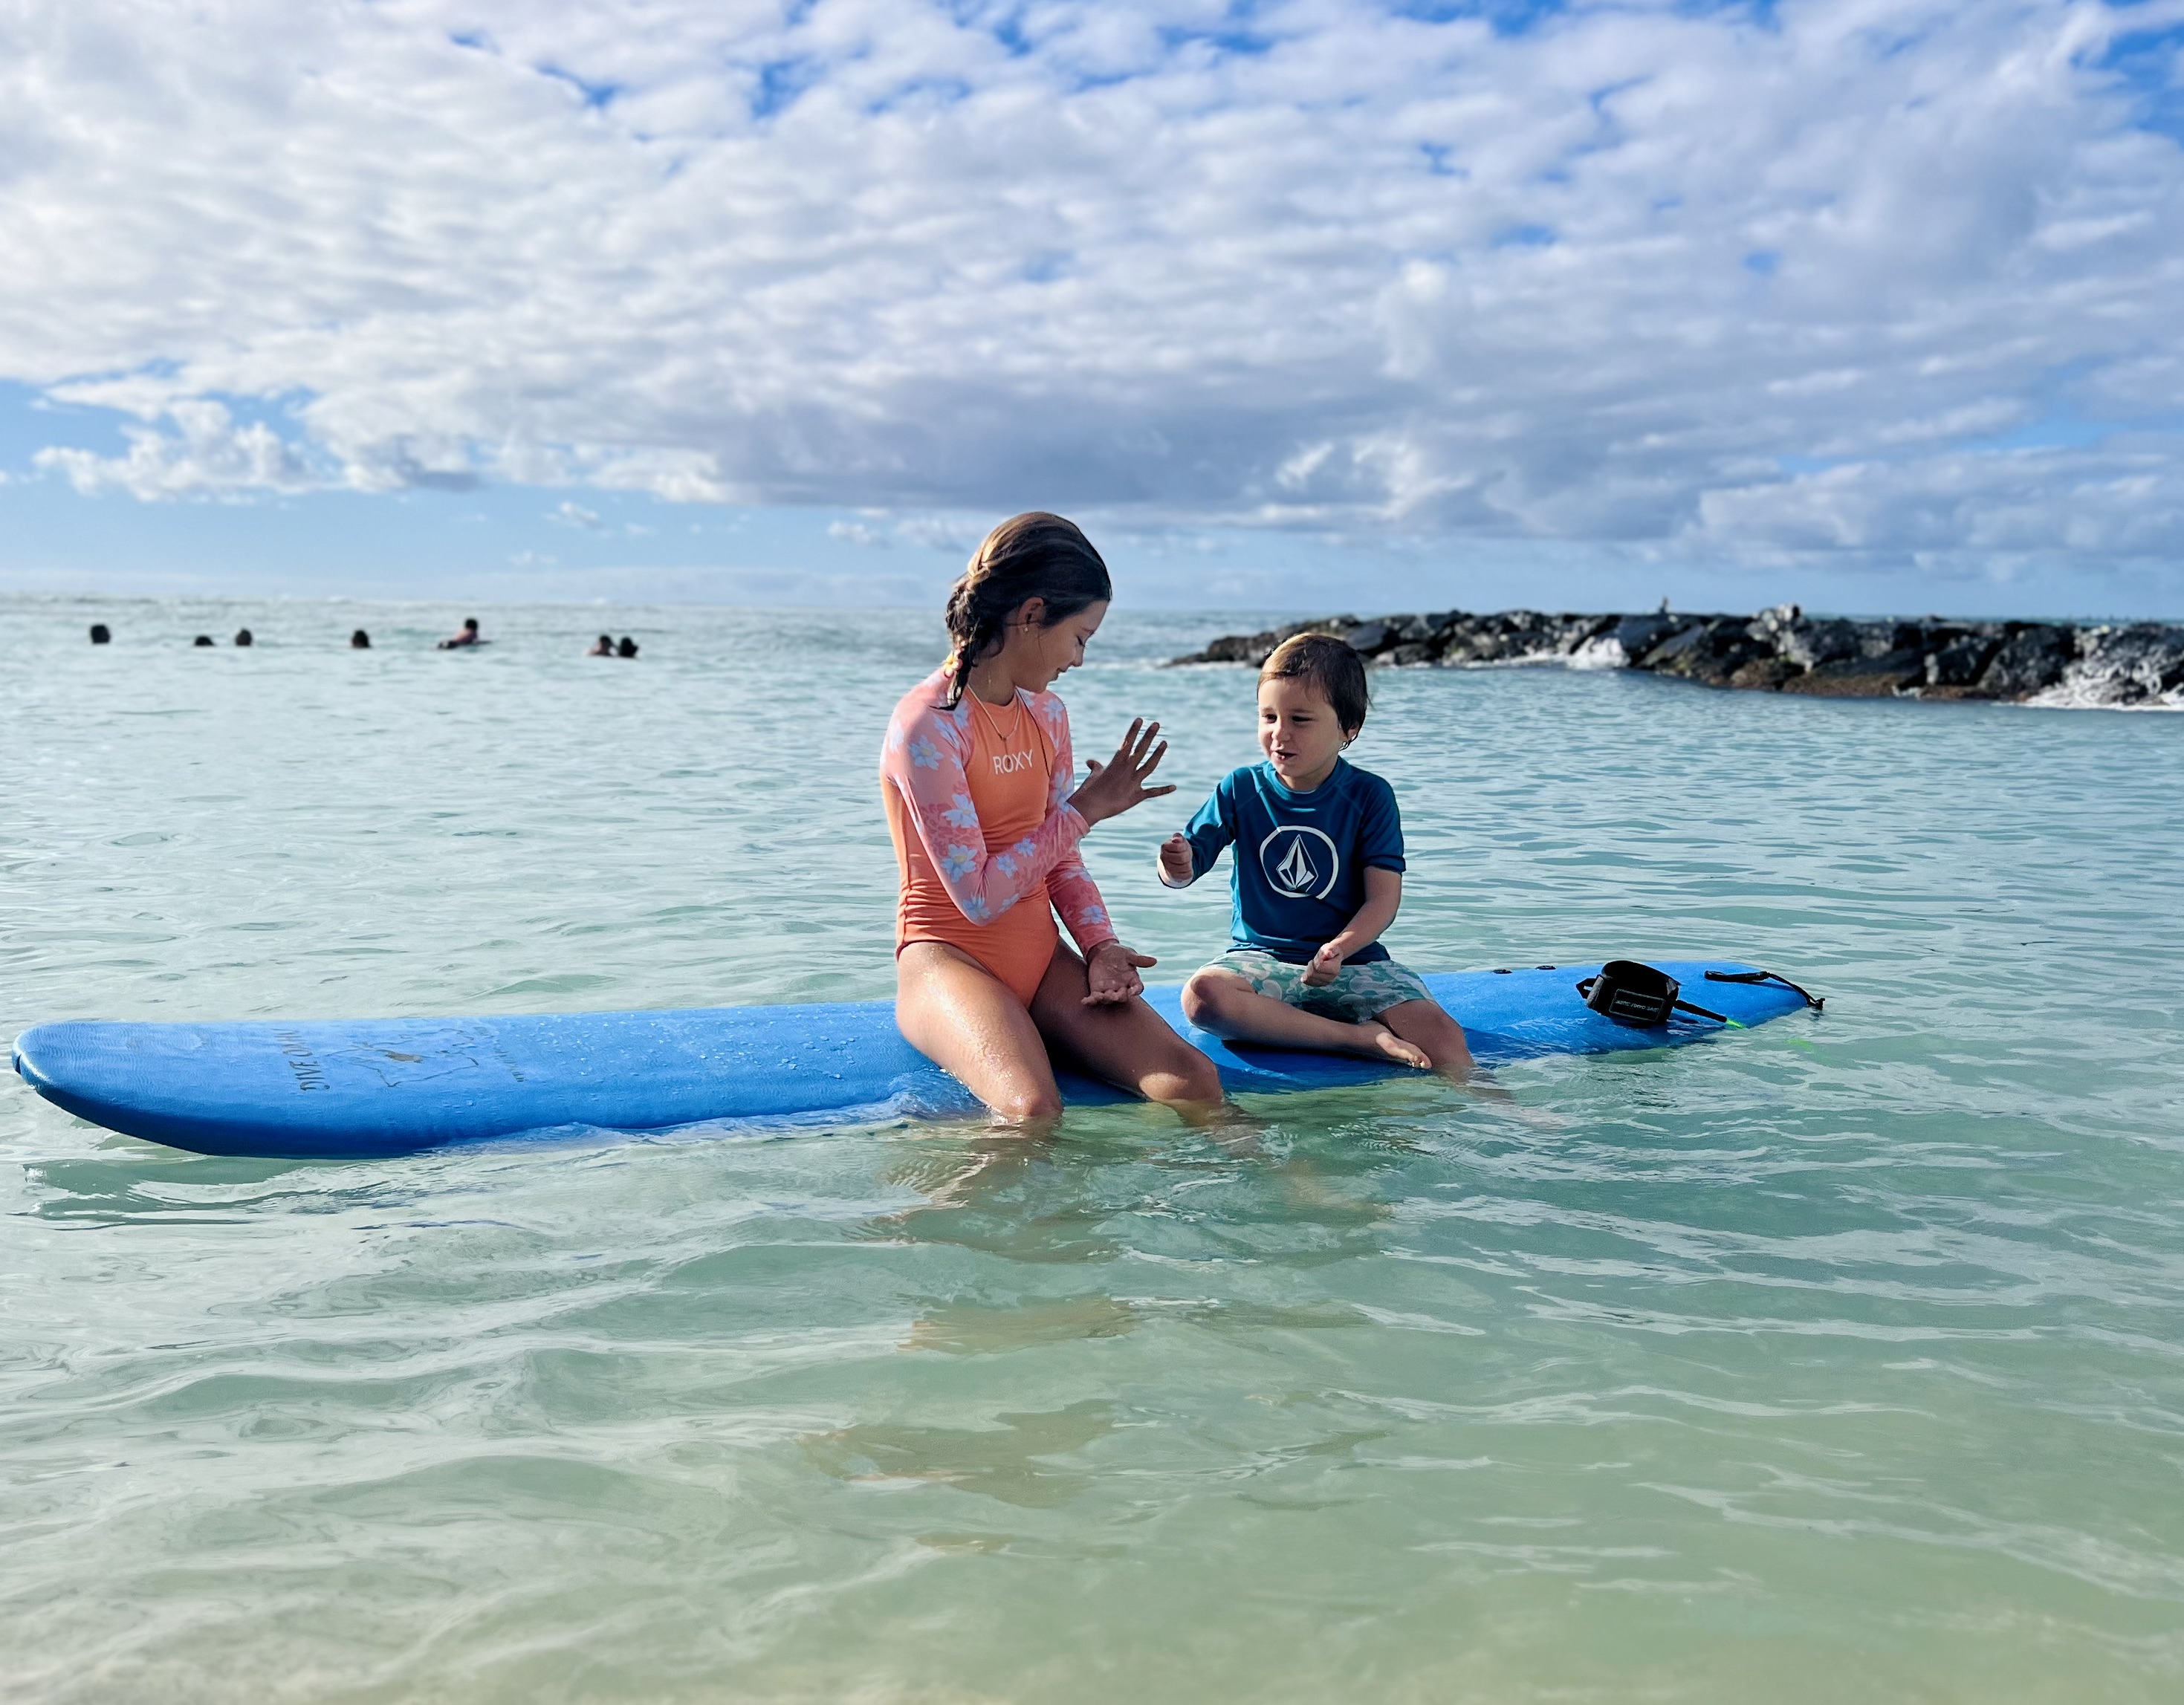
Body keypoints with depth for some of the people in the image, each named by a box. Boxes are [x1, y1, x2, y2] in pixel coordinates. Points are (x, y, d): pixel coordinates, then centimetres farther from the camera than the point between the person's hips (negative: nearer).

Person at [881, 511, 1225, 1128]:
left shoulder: (1047, 714, 9)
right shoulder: (928, 724, -15)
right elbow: (978, 897, -18)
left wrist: (1101, 945, -4)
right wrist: (1083, 811, -13)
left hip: (1041, 959, 7)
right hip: (950, 956, -6)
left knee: (1193, 1084, -15)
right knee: (1033, 1113, -36)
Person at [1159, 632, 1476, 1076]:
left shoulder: (1369, 795, -1)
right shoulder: (1241, 788, 2)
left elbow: (1383, 897, -7)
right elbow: (1187, 869, 0)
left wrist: (1340, 948, -27)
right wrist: (1177, 865, -26)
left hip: (1352, 959, -1)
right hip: (1261, 957, 2)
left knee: (1444, 1039, -27)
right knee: (1202, 995, -34)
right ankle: (1358, 1037, -27)